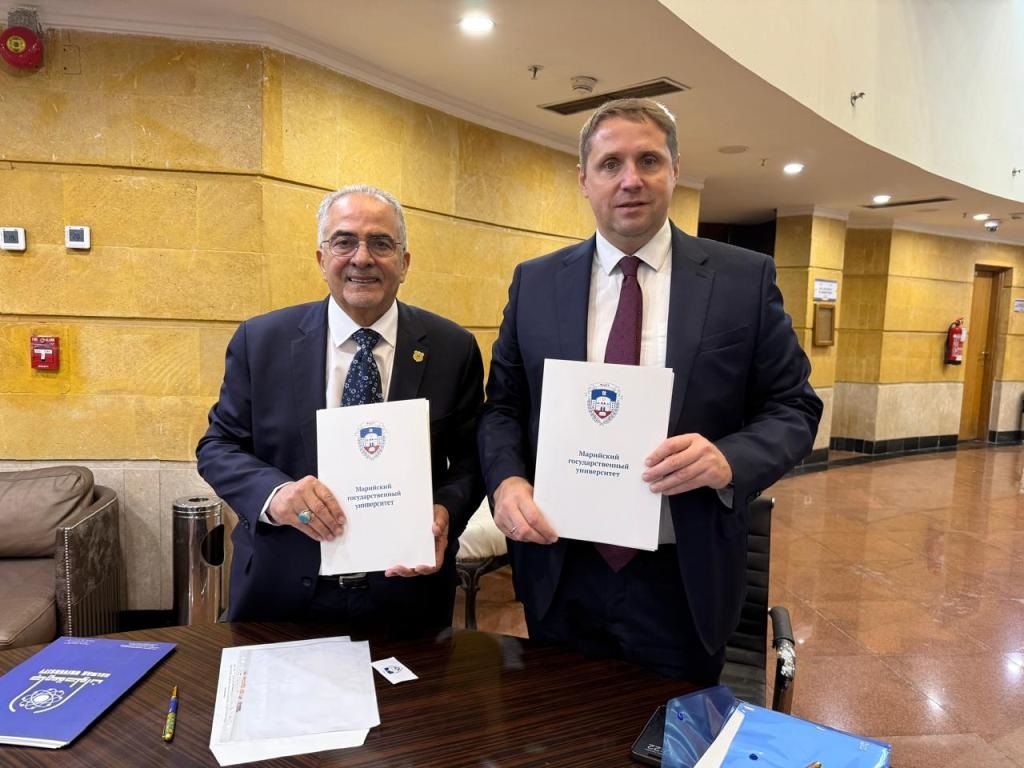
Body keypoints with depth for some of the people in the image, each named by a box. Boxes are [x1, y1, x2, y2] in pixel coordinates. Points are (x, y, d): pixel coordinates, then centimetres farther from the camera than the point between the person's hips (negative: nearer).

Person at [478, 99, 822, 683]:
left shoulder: (745, 279, -3)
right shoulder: (535, 283, 3)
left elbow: (794, 408, -1)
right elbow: (503, 405, 6)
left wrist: (730, 460, -20)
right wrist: (507, 479, -12)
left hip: (683, 584, -1)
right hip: (561, 579, 2)